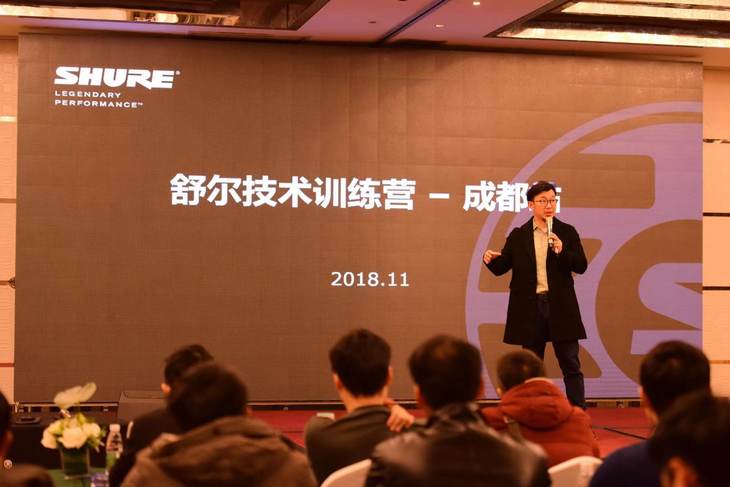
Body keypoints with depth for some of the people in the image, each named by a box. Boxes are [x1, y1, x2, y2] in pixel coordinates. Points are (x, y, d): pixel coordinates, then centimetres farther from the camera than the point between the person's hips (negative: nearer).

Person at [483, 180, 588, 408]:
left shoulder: (567, 232, 4)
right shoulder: (518, 236, 6)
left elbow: (581, 266, -1)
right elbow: (501, 268, 4)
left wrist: (562, 251, -17)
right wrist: (490, 259, -17)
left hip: (560, 306, -1)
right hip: (530, 307, 1)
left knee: (571, 365, 1)